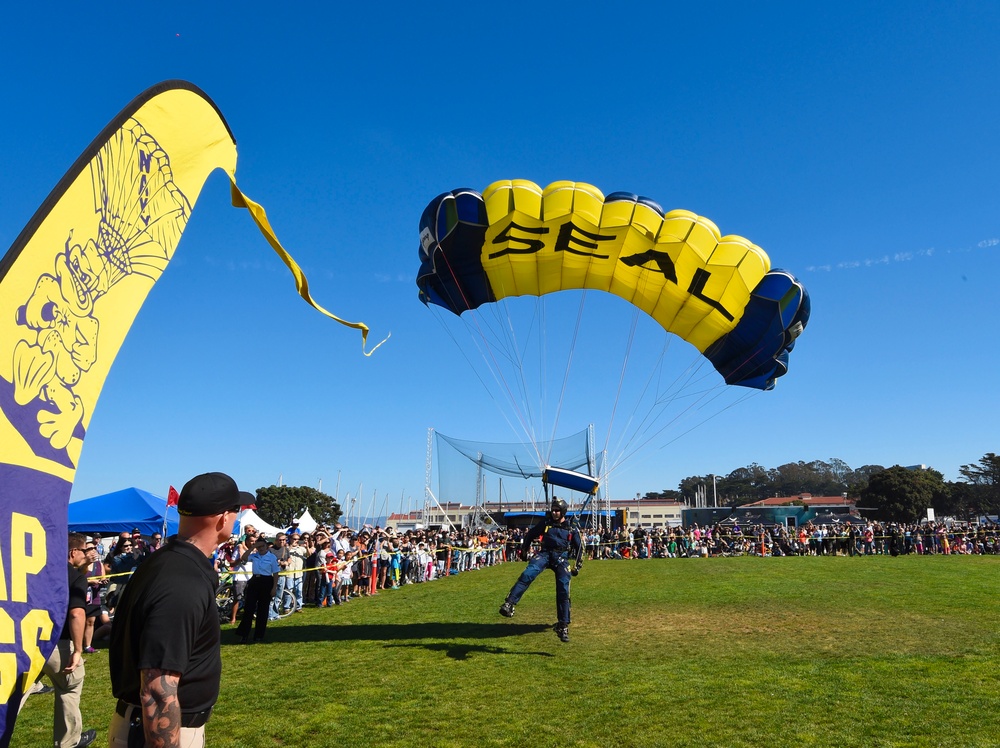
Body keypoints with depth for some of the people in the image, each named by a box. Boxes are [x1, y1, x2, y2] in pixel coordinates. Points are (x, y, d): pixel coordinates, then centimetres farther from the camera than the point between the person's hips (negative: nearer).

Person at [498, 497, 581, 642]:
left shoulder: (571, 528, 9)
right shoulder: (546, 523, 9)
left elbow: (578, 547, 17)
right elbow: (529, 535, 18)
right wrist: (524, 550, 14)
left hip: (562, 558, 1)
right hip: (545, 553, -1)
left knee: (563, 591, -8)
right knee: (527, 574, -28)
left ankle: (563, 626, 3)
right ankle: (509, 603, -38)